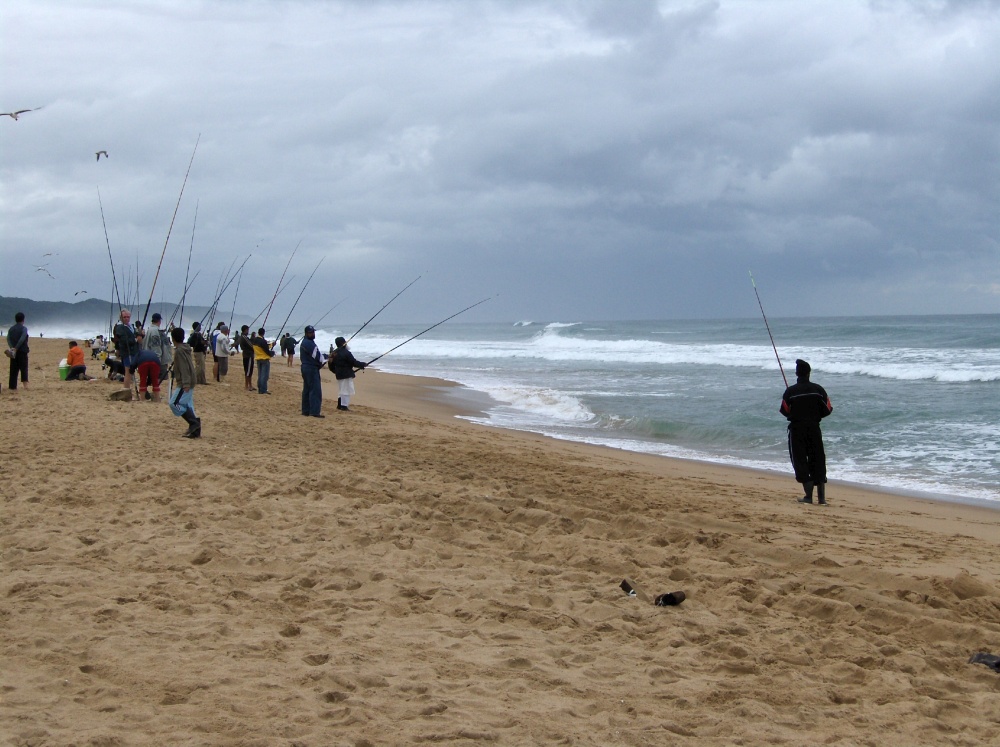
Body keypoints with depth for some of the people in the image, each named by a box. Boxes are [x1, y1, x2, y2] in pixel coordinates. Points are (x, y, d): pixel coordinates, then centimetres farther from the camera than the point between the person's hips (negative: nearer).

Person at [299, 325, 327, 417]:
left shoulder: (304, 342, 16)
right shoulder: (309, 344, -16)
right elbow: (317, 356, -17)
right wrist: (328, 357, -1)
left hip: (305, 367, 11)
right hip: (312, 368, -11)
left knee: (307, 390, 14)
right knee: (315, 390, -11)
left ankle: (306, 410, 19)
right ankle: (315, 412, -15)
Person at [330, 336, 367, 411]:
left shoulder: (334, 353, 6)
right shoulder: (346, 353, -17)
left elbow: (331, 363, 13)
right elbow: (354, 362, -16)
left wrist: (335, 371, 30)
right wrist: (363, 365, -3)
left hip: (339, 374, 8)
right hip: (347, 375, -8)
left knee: (341, 390, 19)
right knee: (347, 390, -1)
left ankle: (340, 405, 21)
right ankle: (344, 406, -1)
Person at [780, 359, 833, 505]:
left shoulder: (790, 391, -8)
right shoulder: (818, 389, -2)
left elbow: (785, 411, -4)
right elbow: (827, 409, 0)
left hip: (797, 429, -2)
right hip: (814, 429, 2)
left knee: (800, 461, 4)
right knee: (818, 461, 8)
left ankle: (808, 496, -2)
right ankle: (821, 497, 4)